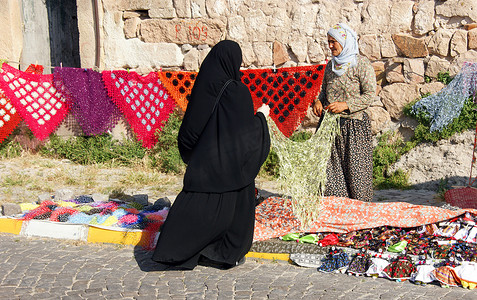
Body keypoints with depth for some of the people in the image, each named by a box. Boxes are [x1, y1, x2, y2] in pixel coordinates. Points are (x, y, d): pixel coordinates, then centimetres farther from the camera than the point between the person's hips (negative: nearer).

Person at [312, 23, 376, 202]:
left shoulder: (361, 64, -6)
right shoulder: (331, 65, 14)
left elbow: (370, 95, -11)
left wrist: (345, 105, -21)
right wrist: (318, 101, 2)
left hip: (354, 125, -6)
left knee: (355, 168, -2)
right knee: (330, 168, 5)